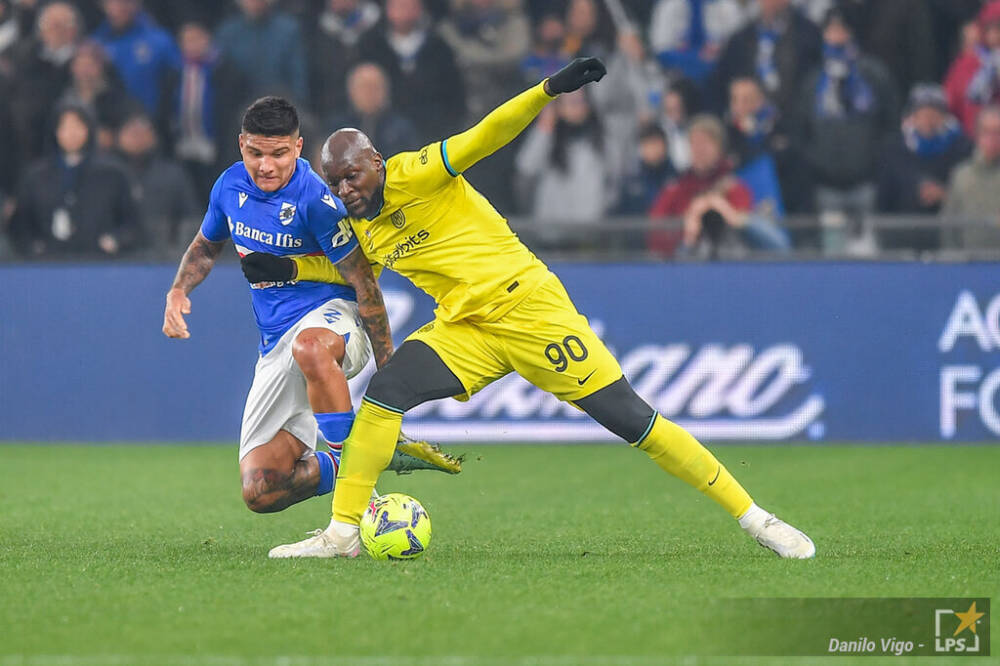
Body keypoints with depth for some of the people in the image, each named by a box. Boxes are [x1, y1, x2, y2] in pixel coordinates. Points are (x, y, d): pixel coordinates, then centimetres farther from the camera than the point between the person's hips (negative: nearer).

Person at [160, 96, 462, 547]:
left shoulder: (314, 201, -17)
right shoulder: (230, 187, 2)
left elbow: (362, 283, -15)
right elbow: (206, 246, 23)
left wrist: (388, 367, -17)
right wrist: (178, 292, 3)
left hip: (332, 315, -6)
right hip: (275, 347, 6)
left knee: (310, 347, -47)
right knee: (260, 491, -4)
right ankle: (342, 467, 22)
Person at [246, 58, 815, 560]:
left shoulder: (412, 177, -11)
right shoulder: (359, 226, 11)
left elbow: (486, 136, -20)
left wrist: (551, 89, -33)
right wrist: (291, 269, 15)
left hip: (528, 306, -6)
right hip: (464, 329, 7)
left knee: (629, 418, -9)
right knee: (384, 392, -14)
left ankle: (752, 516, -3)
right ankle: (343, 534, -7)